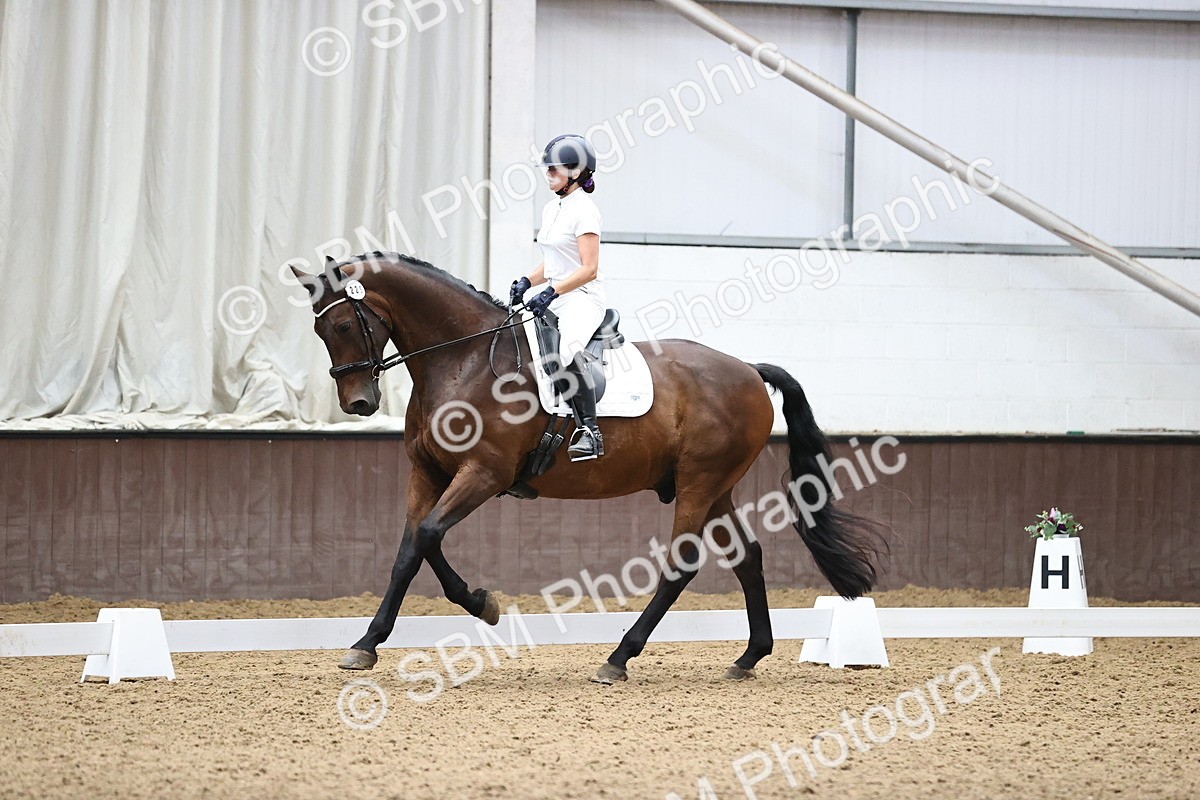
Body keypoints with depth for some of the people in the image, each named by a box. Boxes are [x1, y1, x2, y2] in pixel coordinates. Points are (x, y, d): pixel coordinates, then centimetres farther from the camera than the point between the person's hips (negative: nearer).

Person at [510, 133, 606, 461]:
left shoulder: (584, 210, -10)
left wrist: (551, 293, -24)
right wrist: (526, 282, 6)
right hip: (555, 297, 10)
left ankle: (589, 431, -37)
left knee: (568, 348, -35)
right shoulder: (551, 209, 16)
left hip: (583, 298, -10)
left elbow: (589, 269, -17)